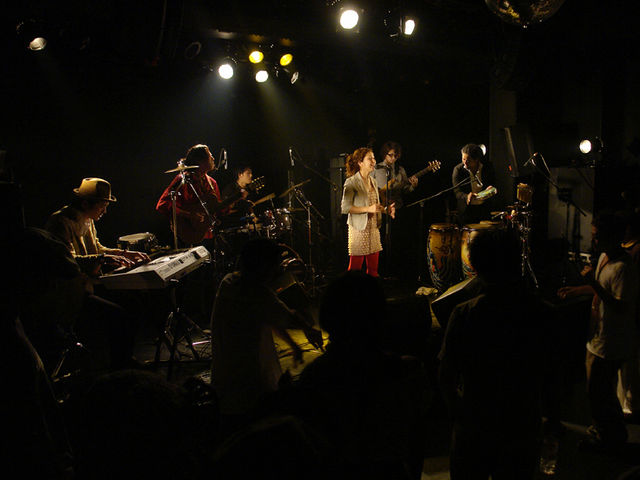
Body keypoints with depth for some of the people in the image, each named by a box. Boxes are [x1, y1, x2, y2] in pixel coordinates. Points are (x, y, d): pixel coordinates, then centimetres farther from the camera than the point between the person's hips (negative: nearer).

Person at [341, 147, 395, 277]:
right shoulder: (351, 182, -10)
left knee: (373, 269, 9)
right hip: (359, 230, -7)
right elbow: (345, 208, -16)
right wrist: (368, 209, -22)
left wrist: (386, 209, 4)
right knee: (355, 267, -4)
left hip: (374, 228, 7)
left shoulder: (372, 181, 14)